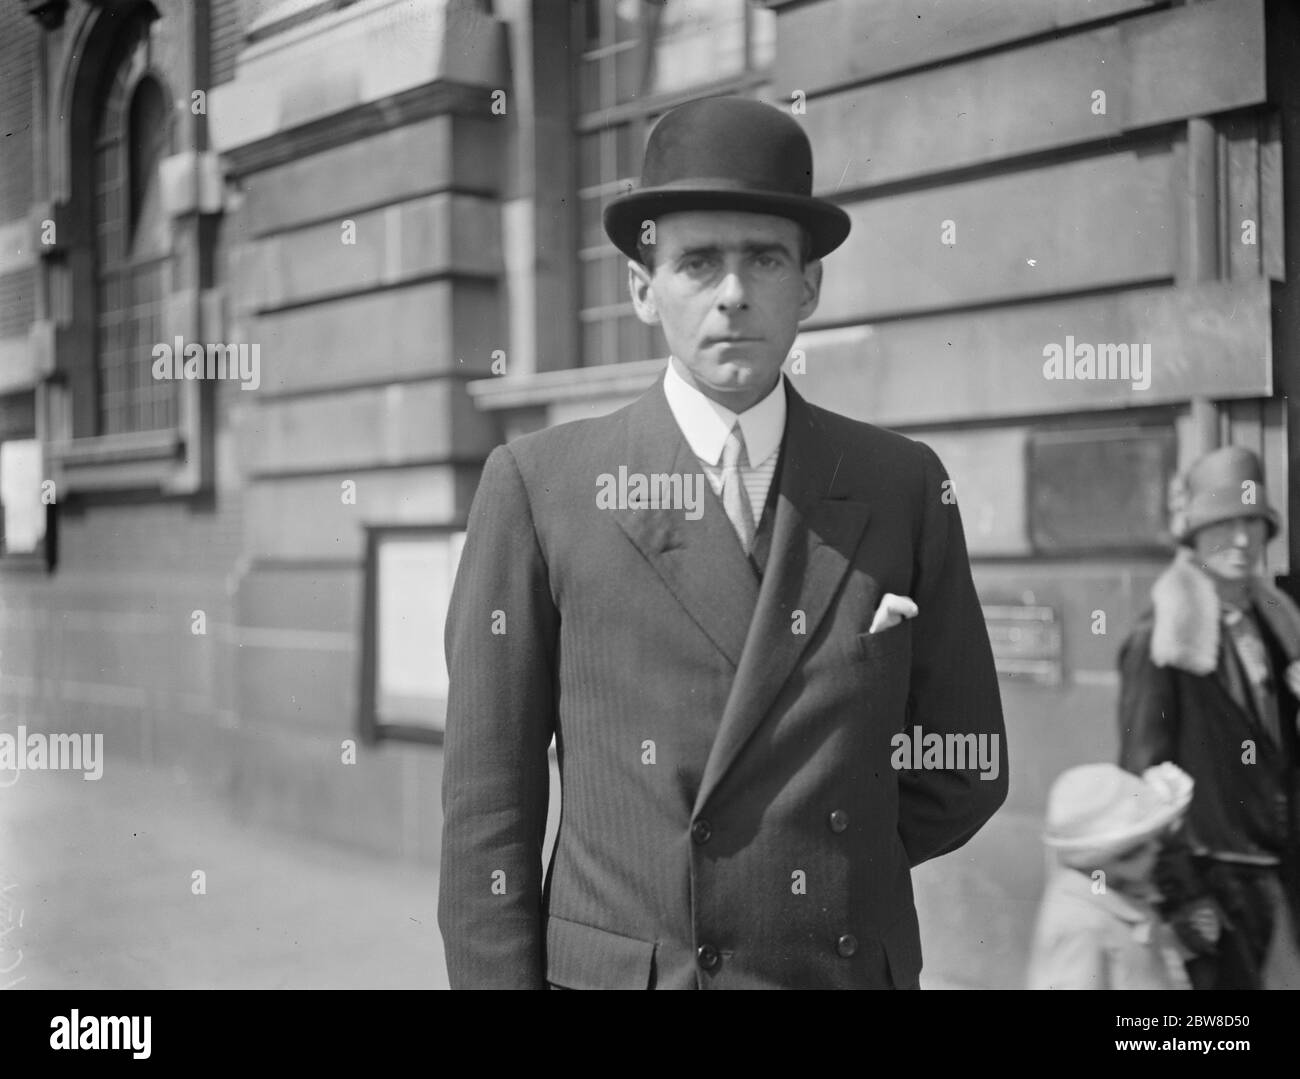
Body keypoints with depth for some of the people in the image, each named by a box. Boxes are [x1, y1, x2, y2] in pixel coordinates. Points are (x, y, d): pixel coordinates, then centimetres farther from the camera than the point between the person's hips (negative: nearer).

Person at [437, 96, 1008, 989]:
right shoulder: (537, 484, -5)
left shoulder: (905, 486, 0)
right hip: (614, 965, -2)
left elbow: (965, 774, 6)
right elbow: (488, 796, -5)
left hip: (856, 963, 2)